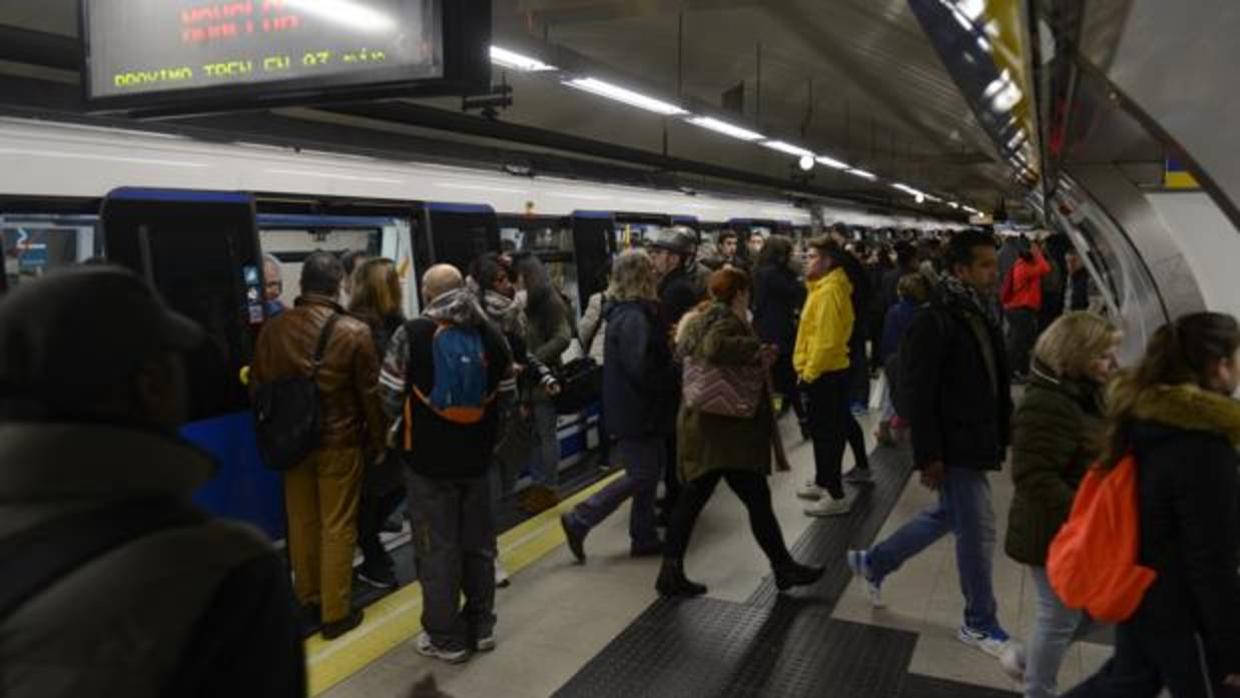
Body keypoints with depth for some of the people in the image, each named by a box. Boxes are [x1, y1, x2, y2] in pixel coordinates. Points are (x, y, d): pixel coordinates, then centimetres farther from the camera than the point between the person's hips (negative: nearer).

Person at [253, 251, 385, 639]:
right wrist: (378, 442, 4)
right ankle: (336, 613, 13)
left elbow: (259, 385, 6)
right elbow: (370, 394, -9)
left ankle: (307, 594, 35)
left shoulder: (273, 329, -3)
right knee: (338, 526, 5)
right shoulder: (354, 332, -14)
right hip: (340, 442, -4)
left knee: (301, 520, 18)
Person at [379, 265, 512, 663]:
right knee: (478, 542, 16)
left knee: (437, 548, 6)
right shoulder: (491, 333, 2)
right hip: (476, 455, 4)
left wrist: (403, 425, 13)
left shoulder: (411, 334, -11)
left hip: (428, 458, -4)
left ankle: (445, 638, 16)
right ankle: (481, 626, 27)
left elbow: (389, 398, -8)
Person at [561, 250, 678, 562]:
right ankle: (579, 521, 3)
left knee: (649, 471, 16)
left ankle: (645, 538, 25)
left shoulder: (626, 311, 10)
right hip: (637, 410, -10)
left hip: (636, 407, 10)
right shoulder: (634, 317, -21)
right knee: (642, 475, -1)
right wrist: (677, 376, -14)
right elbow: (642, 369, -26)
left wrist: (672, 366, 4)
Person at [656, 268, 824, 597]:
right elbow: (715, 347, -35)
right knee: (757, 499, 2)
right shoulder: (726, 320, -14)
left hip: (701, 425, 10)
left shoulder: (699, 319, 15)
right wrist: (758, 351, -25)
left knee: (692, 499, 12)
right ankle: (784, 568, 14)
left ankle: (671, 573, 15)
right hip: (726, 429, -10)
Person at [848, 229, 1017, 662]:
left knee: (948, 517, 21)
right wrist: (928, 455, -21)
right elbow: (917, 393, -21)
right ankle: (980, 624, 22)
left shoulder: (982, 315, 8)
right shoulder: (934, 321, -20)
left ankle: (872, 563, 37)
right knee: (978, 530, 2)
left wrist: (1004, 434, 16)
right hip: (953, 448, -9)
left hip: (976, 441, 9)